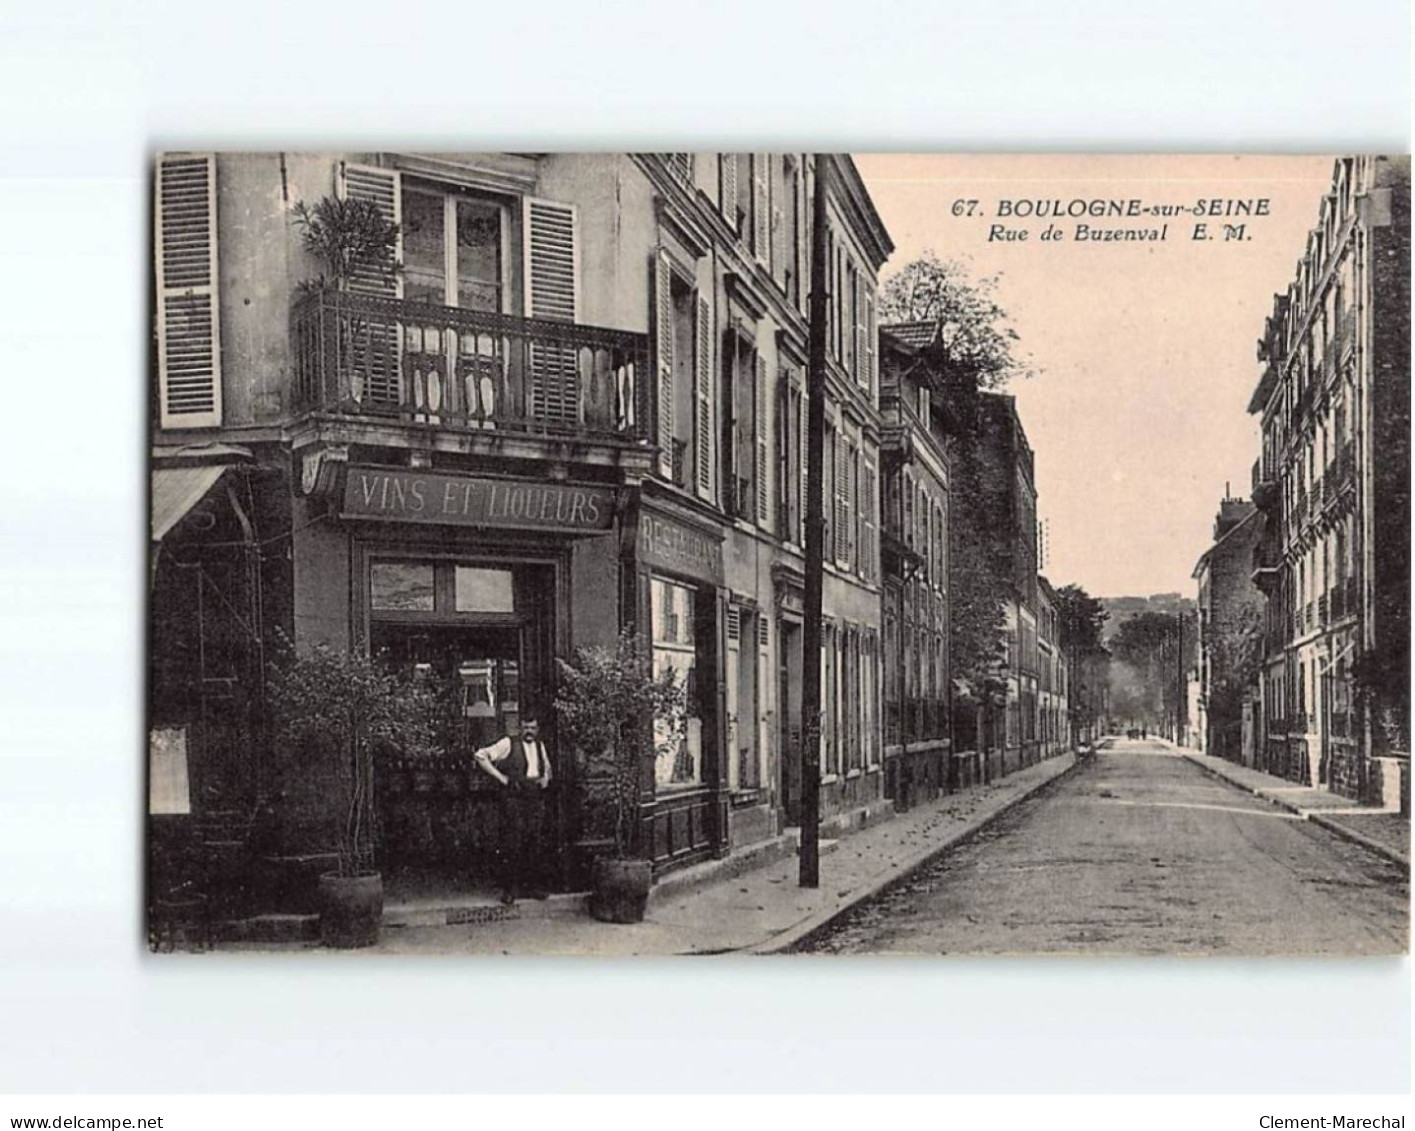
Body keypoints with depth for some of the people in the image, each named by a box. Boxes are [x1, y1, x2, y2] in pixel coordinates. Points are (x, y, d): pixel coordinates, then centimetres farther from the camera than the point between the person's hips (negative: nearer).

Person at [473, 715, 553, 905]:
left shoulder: (540, 746, 16)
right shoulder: (508, 744, -3)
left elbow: (547, 768, 34)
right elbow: (480, 756, -8)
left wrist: (545, 778, 11)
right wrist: (501, 777, -10)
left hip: (536, 799, 5)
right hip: (514, 798, -5)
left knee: (535, 843, 6)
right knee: (512, 845, -6)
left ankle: (535, 885, 15)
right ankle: (510, 888, 1)